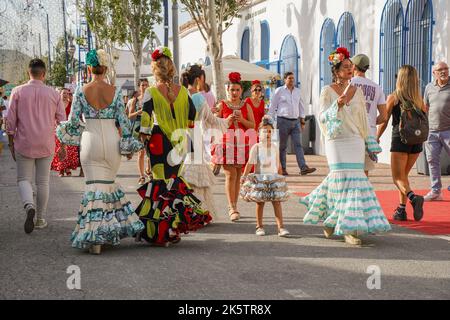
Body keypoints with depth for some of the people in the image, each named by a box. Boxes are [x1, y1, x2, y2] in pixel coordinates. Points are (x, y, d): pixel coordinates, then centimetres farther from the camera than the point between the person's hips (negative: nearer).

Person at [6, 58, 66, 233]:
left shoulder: (18, 92, -3)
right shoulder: (54, 94, 0)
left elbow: (10, 121, -2)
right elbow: (62, 121, 2)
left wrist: (11, 144, 8)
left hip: (24, 144, -1)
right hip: (46, 145, 1)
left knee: (23, 179, 8)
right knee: (43, 181, 10)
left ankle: (29, 205, -20)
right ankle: (40, 219, 15)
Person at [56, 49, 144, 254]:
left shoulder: (81, 91, -4)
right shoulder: (115, 91, -2)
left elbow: (73, 121, -2)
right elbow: (123, 121, -1)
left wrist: (65, 132, 19)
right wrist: (129, 145, 7)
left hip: (90, 141, -1)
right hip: (112, 141, 1)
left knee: (94, 186, 0)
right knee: (110, 183, 17)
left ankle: (94, 237, -8)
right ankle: (111, 230, 24)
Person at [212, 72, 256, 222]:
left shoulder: (246, 106, 10)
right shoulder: (222, 105, 5)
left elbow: (253, 125, 7)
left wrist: (242, 120, -10)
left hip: (242, 143, 3)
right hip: (226, 143, -3)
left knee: (238, 175, 6)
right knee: (231, 175, -12)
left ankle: (233, 206, 17)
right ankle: (232, 208, -13)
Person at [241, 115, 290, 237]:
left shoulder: (275, 147, 6)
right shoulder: (256, 147, -3)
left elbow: (278, 165, 14)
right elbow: (250, 163, -5)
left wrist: (281, 177, 17)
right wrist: (244, 176, -13)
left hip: (274, 178, 2)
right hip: (259, 179, -2)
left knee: (277, 202, -3)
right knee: (260, 203, 4)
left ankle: (281, 227, -4)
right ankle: (259, 226, 16)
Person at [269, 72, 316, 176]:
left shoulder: (298, 91, 14)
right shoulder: (279, 91, 2)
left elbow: (301, 107, 20)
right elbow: (272, 107, 2)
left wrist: (302, 121, 15)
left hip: (295, 121, 4)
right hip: (283, 121, -4)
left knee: (298, 144, -7)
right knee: (282, 146, 2)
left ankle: (303, 168, -15)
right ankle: (282, 169, 8)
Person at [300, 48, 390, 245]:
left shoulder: (357, 91, 10)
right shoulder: (328, 91, -1)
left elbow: (364, 120, 15)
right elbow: (322, 118, -5)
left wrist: (370, 145, 16)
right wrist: (337, 105, -22)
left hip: (355, 142, 4)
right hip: (336, 142, -4)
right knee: (344, 180, -10)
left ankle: (331, 221, 22)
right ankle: (348, 229, -4)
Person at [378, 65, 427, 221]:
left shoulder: (393, 97, -2)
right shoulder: (419, 100, 9)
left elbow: (384, 121, 0)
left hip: (400, 139, -4)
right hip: (417, 141, 5)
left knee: (398, 177, -3)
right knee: (404, 175, 18)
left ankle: (413, 197, -31)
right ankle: (401, 209, 16)